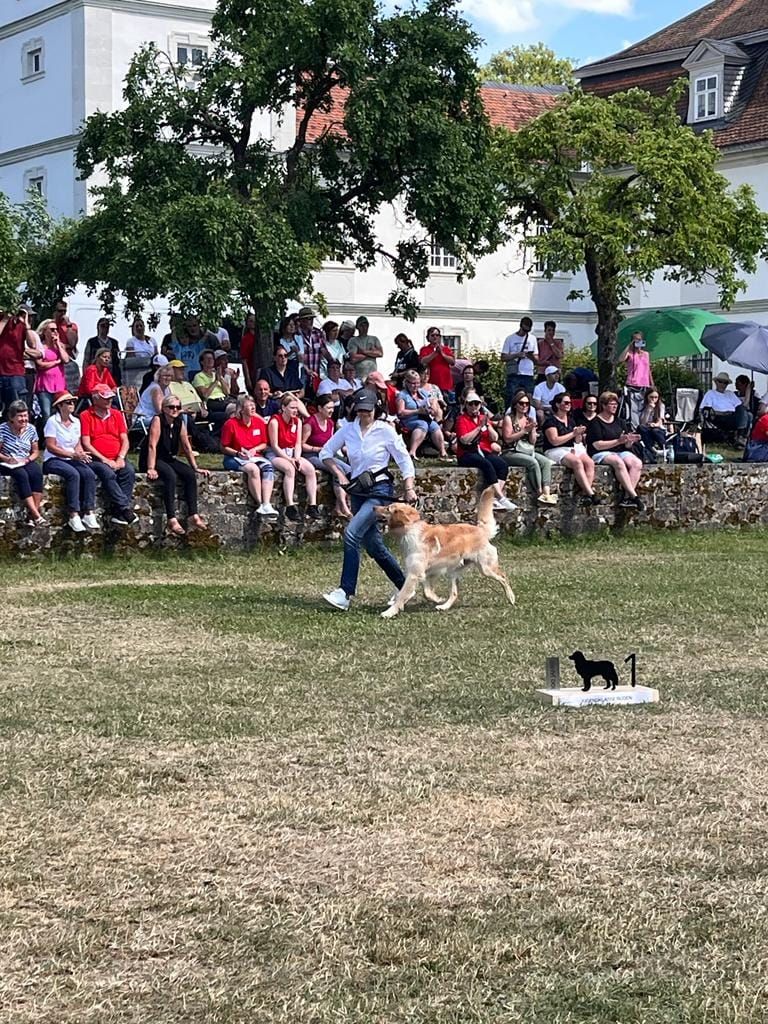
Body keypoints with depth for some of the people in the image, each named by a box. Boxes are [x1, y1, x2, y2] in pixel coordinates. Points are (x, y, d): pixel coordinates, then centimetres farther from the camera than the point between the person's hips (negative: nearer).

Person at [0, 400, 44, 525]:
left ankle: (33, 513, -33)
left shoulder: (31, 429, 5)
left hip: (26, 462, 4)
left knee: (37, 473, -29)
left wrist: (28, 459, -9)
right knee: (22, 475, -34)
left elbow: (35, 452, 12)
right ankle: (36, 515, -40)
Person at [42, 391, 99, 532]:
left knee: (89, 474, -24)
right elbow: (50, 446, -12)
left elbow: (78, 445, 14)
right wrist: (73, 454, -18)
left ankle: (88, 513, -26)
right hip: (53, 460, -6)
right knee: (73, 474, -34)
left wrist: (81, 454, -10)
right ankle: (73, 516, -34)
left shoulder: (76, 421, 12)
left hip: (72, 460, 6)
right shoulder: (52, 421, -7)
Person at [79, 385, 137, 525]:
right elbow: (86, 444, -6)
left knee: (129, 471, -26)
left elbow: (125, 440, 11)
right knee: (108, 473, -34)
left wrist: (120, 458, -8)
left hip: (116, 459, 4)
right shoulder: (86, 416, 1)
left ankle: (118, 512, -28)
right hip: (96, 459, -4)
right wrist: (105, 460, -13)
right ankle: (126, 508, -33)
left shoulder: (117, 414, 16)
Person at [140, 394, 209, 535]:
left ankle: (193, 515, -16)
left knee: (190, 474, -16)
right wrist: (151, 469, -28)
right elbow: (152, 446, -20)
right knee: (170, 475, -33)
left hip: (169, 459, 7)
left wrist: (196, 468, 8)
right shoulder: (158, 421, -13)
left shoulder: (180, 423, 6)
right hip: (152, 460, -7)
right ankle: (172, 519, -38)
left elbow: (187, 447, 10)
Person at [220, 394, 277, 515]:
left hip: (255, 456, 4)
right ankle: (260, 504, -31)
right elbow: (224, 448, -2)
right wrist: (238, 453, -17)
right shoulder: (231, 424, -7)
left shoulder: (259, 422, 6)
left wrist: (254, 449, -5)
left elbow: (264, 444, 15)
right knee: (253, 469, -35)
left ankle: (266, 504, -40)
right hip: (235, 459, -4)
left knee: (268, 466, -29)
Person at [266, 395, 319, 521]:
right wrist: (289, 459, -20)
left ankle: (312, 505, -20)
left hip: (291, 453, 6)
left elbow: (298, 444, 6)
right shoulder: (275, 421, -11)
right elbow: (275, 446, -14)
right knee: (290, 469, -35)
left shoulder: (297, 422, 7)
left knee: (310, 469, -18)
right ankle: (290, 506, -39)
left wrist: (297, 458, -13)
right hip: (276, 454, -6)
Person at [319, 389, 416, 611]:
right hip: (358, 490, 6)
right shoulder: (348, 429, 5)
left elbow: (404, 460, -3)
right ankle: (404, 586, 27)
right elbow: (325, 453, 13)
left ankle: (345, 593, -26)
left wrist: (409, 489, -12)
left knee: (352, 533, -23)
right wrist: (339, 474, -1)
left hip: (380, 489, -6)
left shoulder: (385, 430, -6)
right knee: (373, 545, 10)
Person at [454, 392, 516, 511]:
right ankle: (501, 498, -36)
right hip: (468, 454, -5)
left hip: (485, 452, 5)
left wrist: (488, 425, -6)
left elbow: (495, 438, 10)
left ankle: (495, 498, -28)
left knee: (502, 465, -23)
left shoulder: (484, 418, 18)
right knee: (487, 465, -34)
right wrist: (479, 427, -16)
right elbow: (464, 440, -14)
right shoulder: (462, 419, 2)